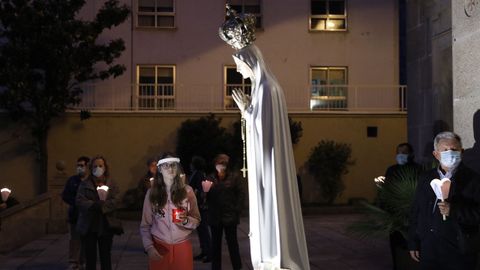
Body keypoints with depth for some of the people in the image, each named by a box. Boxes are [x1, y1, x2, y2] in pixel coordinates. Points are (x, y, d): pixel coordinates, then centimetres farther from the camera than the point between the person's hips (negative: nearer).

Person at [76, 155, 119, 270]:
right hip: (88, 226, 0)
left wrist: (101, 206, -23)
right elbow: (80, 201, -11)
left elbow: (115, 202, -10)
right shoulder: (84, 184, 4)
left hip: (105, 226, 0)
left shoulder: (111, 184, 6)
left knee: (106, 258, 8)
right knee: (90, 259, 7)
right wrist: (98, 205, -22)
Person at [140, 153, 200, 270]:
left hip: (182, 247, 0)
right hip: (158, 247, 0)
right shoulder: (152, 193, -1)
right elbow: (145, 225, 2)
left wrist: (186, 221, -17)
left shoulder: (187, 190, -1)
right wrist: (149, 247, -10)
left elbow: (196, 220, 3)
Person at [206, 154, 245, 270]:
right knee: (215, 244, 7)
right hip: (215, 217, 2)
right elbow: (207, 197, 6)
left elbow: (241, 194, -1)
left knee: (232, 243, 4)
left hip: (230, 216, -2)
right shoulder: (211, 178, 6)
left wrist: (237, 210, -8)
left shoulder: (234, 177, 1)